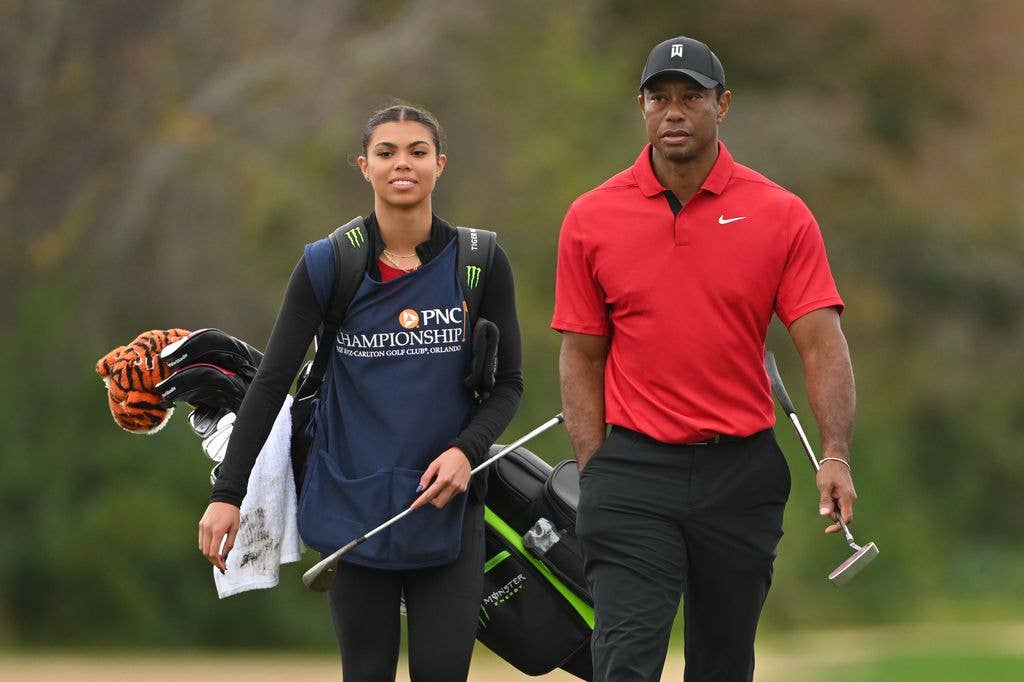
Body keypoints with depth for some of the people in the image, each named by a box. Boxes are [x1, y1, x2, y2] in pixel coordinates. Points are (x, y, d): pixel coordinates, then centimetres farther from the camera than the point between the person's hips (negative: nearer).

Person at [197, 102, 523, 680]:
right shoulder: (327, 266, -2)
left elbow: (508, 382, 7)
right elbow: (271, 383, -2)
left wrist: (467, 449, -13)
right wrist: (227, 494, -9)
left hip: (446, 503, 0)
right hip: (354, 502, 0)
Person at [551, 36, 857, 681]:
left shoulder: (782, 216, 0)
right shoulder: (591, 221, 2)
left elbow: (822, 343, -5)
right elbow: (581, 358, 7)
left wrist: (836, 457, -18)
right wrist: (594, 473, -2)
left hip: (743, 474, 1)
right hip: (634, 471, -1)